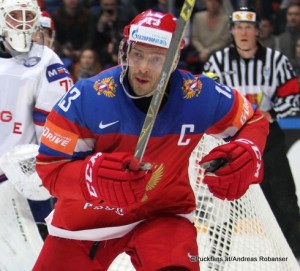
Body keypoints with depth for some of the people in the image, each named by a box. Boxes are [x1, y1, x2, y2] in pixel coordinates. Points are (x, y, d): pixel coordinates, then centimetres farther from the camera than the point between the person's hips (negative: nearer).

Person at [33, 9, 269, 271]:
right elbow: (50, 167, -19)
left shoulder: (201, 96, -17)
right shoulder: (88, 97, -23)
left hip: (162, 212, -1)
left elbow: (255, 121, 1)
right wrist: (92, 173, -40)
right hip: (88, 215, 1)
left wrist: (247, 154, -21)